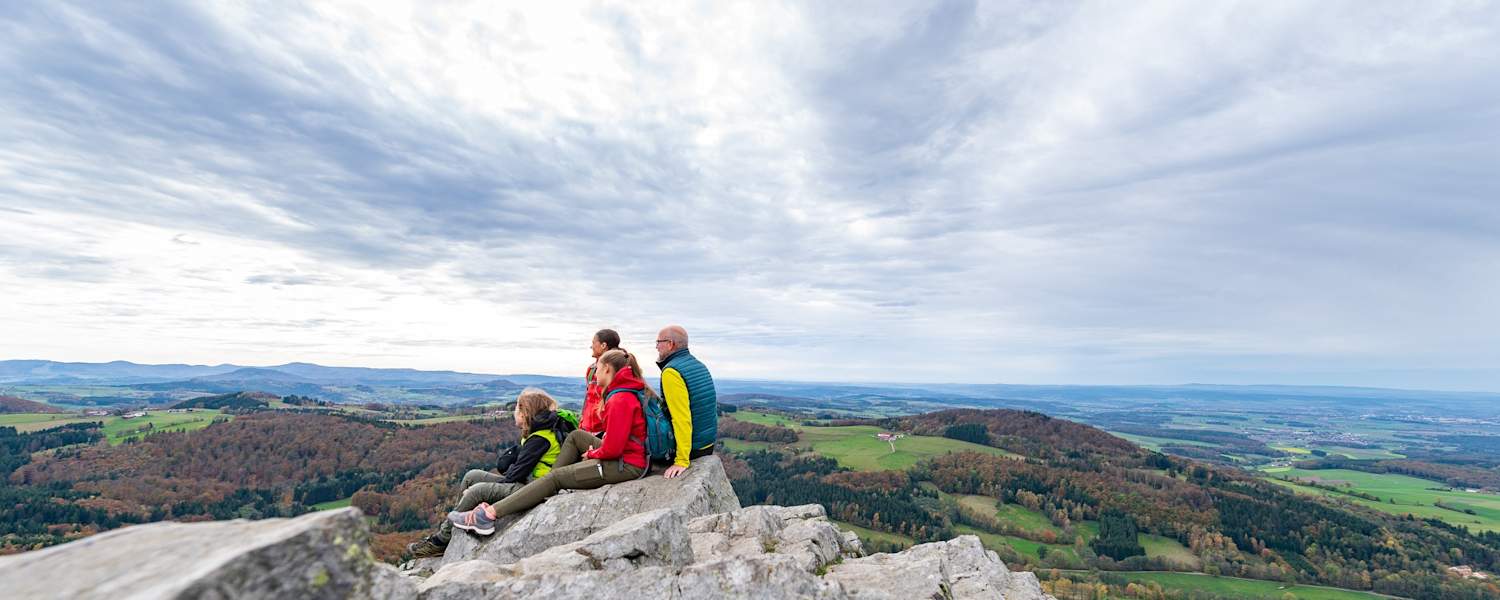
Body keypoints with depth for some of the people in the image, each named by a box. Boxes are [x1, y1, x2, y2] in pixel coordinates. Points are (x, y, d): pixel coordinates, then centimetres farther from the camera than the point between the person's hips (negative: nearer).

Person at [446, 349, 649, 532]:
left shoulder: (620, 400, -21)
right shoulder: (628, 391, 11)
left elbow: (613, 448, -22)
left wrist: (592, 454, -2)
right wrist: (597, 448, 5)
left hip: (626, 465, -10)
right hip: (623, 452, 10)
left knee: (555, 477, -7)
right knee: (576, 436, 18)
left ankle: (488, 515, -4)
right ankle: (549, 491, 16)